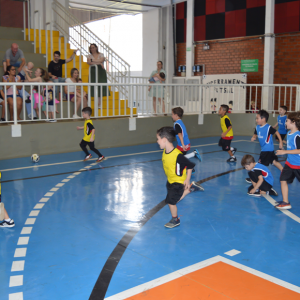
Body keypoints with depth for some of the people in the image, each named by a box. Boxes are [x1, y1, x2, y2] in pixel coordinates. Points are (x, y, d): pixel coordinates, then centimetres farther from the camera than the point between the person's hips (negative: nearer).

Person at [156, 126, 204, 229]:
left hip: (178, 183, -8)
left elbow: (190, 166, -21)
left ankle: (175, 220, 24)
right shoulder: (165, 151, -8)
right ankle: (191, 188, 35)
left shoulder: (177, 155, -32)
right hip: (170, 181, 8)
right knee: (175, 199, 21)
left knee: (171, 201, 1)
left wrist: (187, 180, -15)